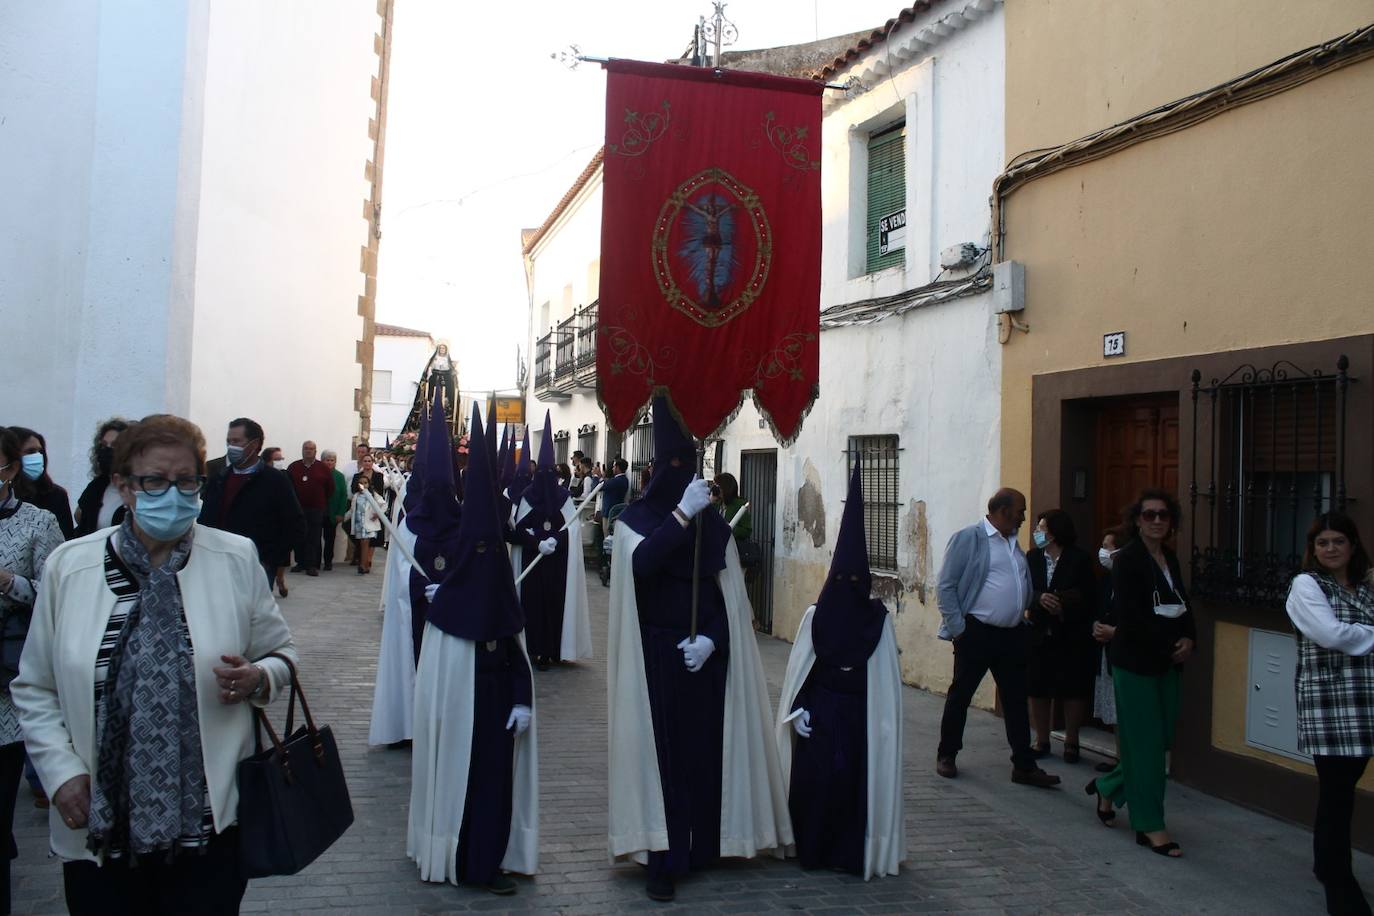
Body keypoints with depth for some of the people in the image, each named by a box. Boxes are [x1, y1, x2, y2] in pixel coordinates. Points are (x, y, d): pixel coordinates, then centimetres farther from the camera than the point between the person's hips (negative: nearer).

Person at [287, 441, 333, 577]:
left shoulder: (324, 468, 1)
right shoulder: (293, 467, 5)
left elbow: (330, 488, 7)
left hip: (316, 508, -2)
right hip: (298, 508, 2)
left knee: (313, 538, -2)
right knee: (298, 536, 5)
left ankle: (312, 565, -1)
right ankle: (301, 562, 15)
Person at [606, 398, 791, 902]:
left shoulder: (713, 523, 5)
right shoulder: (636, 517, -3)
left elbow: (730, 594, 4)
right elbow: (640, 562, -24)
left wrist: (711, 638, -10)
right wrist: (682, 515, -28)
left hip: (706, 653, 3)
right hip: (656, 654, -3)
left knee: (706, 746, 6)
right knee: (661, 748, -4)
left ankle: (703, 846, 18)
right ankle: (663, 860, 1)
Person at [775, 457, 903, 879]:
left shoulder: (879, 619, -2)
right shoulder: (815, 615, -2)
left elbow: (887, 676, -1)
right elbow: (798, 666, 1)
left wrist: (884, 719, -5)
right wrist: (796, 709, -6)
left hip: (861, 713, 0)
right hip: (819, 710, 0)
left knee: (860, 778, 1)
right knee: (814, 777, 1)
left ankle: (852, 851, 14)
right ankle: (813, 848, 16)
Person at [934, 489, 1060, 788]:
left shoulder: (1013, 542, 14)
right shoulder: (969, 538, -8)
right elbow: (946, 585, -10)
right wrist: (957, 628, -13)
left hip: (1012, 635, 7)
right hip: (976, 633, -7)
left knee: (1016, 700, 8)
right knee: (961, 695, 6)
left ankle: (1024, 766, 15)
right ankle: (946, 756, 21)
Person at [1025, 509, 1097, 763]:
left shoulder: (1079, 559, -6)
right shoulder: (1032, 558, 3)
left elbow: (1088, 598, -8)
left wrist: (1059, 604, -18)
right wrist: (1040, 599, -23)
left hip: (1071, 637, -3)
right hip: (1039, 634, 3)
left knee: (1072, 690, 4)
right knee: (1038, 690, 8)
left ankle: (1071, 743, 17)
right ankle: (1042, 741, 21)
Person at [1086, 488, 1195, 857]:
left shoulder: (1170, 559, 12)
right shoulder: (1127, 560, -11)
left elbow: (1183, 607, 15)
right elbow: (1129, 617, -18)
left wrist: (1189, 639, -4)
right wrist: (1170, 644, -15)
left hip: (1167, 663, 8)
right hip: (1136, 663, -8)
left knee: (1162, 738, 11)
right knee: (1145, 742, -2)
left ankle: (1108, 785, 33)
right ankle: (1150, 825, 8)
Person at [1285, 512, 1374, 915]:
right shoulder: (1306, 584, -2)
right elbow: (1331, 634, -14)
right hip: (1328, 700, -5)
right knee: (1337, 790, -4)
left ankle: (1327, 863, 28)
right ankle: (1338, 881, 7)